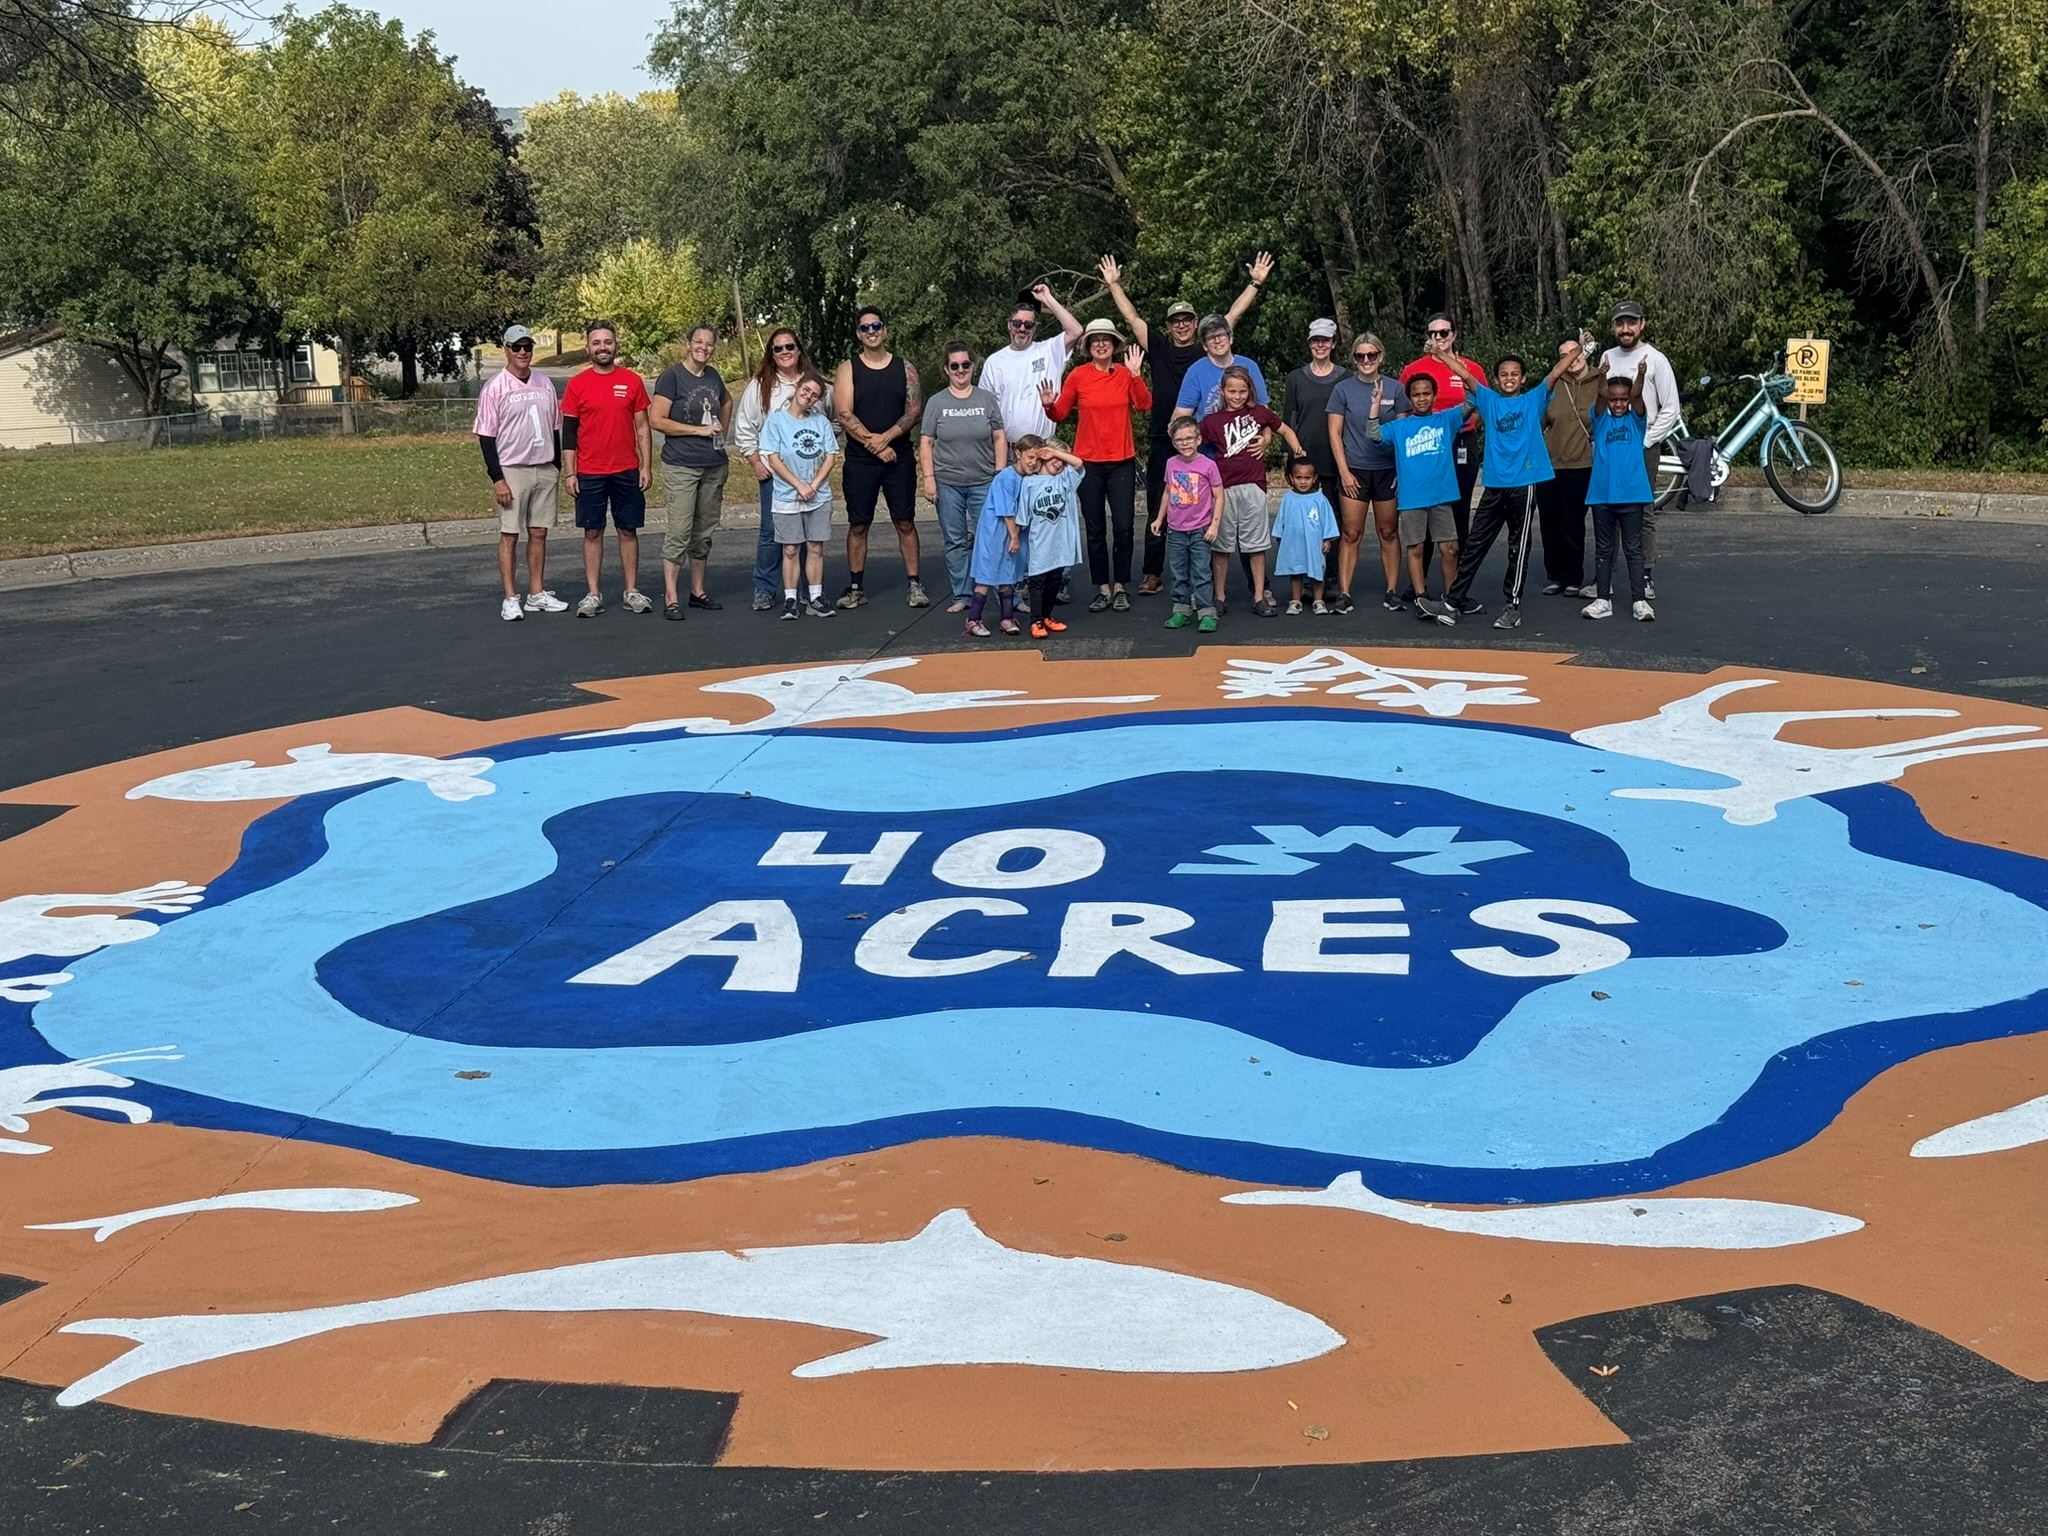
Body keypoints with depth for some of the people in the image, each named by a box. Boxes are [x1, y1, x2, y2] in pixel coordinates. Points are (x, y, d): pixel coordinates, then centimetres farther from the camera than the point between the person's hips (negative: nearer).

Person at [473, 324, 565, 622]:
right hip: (512, 470, -5)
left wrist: (559, 465, 12)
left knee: (539, 533, 8)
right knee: (509, 535, -2)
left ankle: (537, 594, 15)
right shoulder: (495, 388, -6)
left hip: (545, 470, 5)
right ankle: (510, 599, 2)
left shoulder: (544, 383, 9)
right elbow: (486, 436, -8)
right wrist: (497, 479, -13)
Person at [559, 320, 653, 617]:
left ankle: (632, 592, 13)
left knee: (628, 530, 6)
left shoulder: (632, 381, 4)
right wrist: (569, 473, -2)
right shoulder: (577, 384, 1)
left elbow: (642, 427, 7)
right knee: (593, 531, 4)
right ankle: (593, 595, 8)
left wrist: (646, 466, 1)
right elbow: (568, 432, 3)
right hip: (589, 473, -1)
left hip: (627, 471, 1)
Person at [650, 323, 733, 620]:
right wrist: (700, 430, -12)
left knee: (704, 532, 12)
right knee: (679, 532, -10)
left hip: (715, 466, 7)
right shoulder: (672, 376, -7)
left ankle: (698, 591, 22)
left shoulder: (713, 376, 12)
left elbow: (726, 402, 34)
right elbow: (656, 420, -13)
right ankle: (670, 599, -9)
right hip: (681, 465, -7)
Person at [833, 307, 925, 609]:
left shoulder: (904, 367, 6)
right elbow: (845, 415, -6)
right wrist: (875, 446, -13)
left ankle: (913, 584, 6)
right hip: (860, 460, -1)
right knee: (858, 525, 4)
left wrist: (886, 437, -15)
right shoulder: (848, 369, 2)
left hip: (898, 456, 1)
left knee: (905, 522, 1)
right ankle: (856, 587, 11)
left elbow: (915, 409, -1)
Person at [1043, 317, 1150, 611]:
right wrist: (1050, 405, -18)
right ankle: (1103, 588, 15)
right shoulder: (1078, 376, -1)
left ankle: (1120, 587, 12)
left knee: (1123, 527, -2)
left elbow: (1144, 405, -12)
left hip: (1122, 461, 0)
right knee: (1095, 530, 6)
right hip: (1089, 462, 0)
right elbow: (1060, 414, 3)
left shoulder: (1125, 374, 1)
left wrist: (1135, 374, -21)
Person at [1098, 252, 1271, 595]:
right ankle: (1152, 575, 10)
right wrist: (1114, 285, 10)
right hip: (1162, 442, 1)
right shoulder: (1159, 349, 10)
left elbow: (1234, 314, 7)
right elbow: (1132, 317, 11)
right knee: (1158, 511, 5)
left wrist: (1256, 283, 4)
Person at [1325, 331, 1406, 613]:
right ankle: (1344, 594, 1)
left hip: (1388, 470, 1)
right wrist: (1344, 472, -6)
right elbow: (1334, 433, 0)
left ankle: (1393, 591, 13)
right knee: (1351, 534, -1)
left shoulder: (1394, 389, 4)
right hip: (1354, 470, -1)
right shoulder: (1343, 389, 1)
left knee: (1388, 533, 7)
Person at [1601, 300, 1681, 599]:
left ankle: (1647, 577, 4)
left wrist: (1645, 442, -12)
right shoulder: (1608, 358, 10)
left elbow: (1670, 410, -7)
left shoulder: (1655, 360, -5)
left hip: (1642, 447, -5)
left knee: (1643, 512, -2)